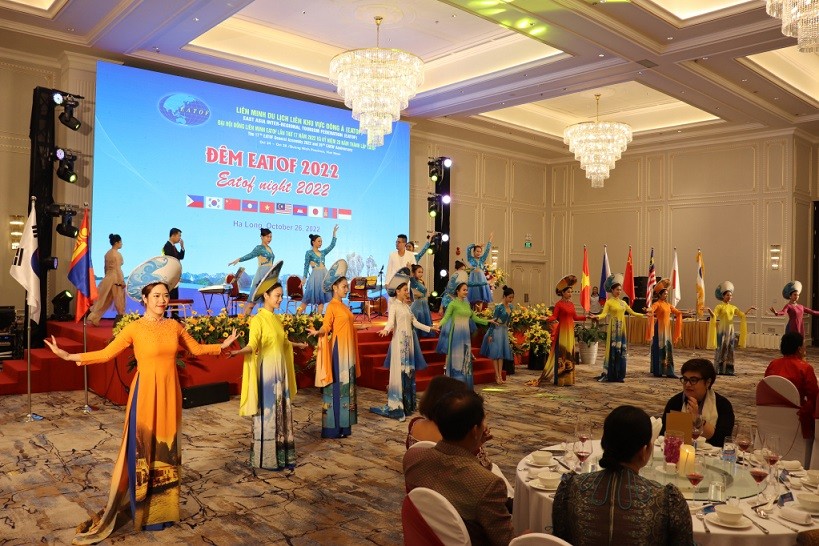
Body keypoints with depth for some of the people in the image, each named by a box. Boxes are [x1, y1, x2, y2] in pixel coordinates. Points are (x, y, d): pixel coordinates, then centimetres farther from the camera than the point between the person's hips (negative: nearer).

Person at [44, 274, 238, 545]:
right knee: (144, 445, 2)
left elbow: (196, 349, 15)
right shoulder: (134, 328, -8)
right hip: (146, 393, -4)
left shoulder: (174, 326, 4)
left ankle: (164, 504, 27)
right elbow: (106, 354, -8)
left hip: (169, 392, 4)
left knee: (167, 445, 12)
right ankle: (144, 508, 15)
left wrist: (222, 345, 10)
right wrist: (68, 356, -16)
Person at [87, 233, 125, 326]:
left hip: (107, 278, 8)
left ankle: (93, 318, 9)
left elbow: (106, 267, 16)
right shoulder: (117, 254, -12)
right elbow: (118, 269, -15)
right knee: (119, 301, 1)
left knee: (103, 300, 11)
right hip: (115, 278, -8)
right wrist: (122, 281, -13)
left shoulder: (107, 253, 11)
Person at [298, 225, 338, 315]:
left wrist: (334, 233, 5)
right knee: (309, 296, -7)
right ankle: (298, 315, 0)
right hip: (315, 275, -6)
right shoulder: (309, 253, 2)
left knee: (322, 297, 3)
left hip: (324, 275, 6)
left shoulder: (323, 252, 15)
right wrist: (304, 278, -8)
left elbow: (332, 245, 11)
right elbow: (306, 266, -1)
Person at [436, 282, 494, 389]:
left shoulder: (467, 304, 14)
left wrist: (488, 321, 23)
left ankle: (465, 386, 13)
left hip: (466, 334, 6)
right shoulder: (453, 303, -6)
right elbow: (446, 317, -15)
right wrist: (438, 326, -32)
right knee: (456, 359, -3)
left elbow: (474, 318, 21)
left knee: (466, 359, 7)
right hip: (457, 334, -6)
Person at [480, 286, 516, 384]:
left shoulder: (511, 306, 5)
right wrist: (490, 334, -15)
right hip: (497, 330, -7)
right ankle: (497, 375, 0)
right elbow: (493, 321, -15)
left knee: (502, 353, 7)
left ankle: (500, 375, 10)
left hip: (504, 331, 7)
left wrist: (507, 330, 18)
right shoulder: (499, 307, -16)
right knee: (496, 352, -3)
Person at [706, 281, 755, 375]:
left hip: (730, 330, 5)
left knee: (730, 350, 4)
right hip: (722, 330, -5)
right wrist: (709, 311, -32)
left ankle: (728, 370, 8)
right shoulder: (719, 306, -3)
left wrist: (749, 310, 1)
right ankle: (718, 370, 1)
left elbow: (742, 315, 11)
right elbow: (714, 316, -15)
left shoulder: (733, 307, 13)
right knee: (721, 349, -4)